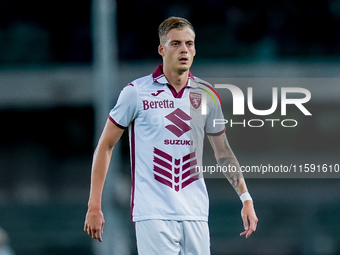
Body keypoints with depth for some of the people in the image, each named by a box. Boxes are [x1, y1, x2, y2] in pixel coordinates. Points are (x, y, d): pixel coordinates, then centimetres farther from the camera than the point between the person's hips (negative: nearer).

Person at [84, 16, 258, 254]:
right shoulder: (136, 92, -2)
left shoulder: (207, 95, 9)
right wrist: (94, 207, -1)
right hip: (153, 214, -4)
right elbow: (105, 146, 3)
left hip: (195, 214, 4)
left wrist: (246, 198, 11)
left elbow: (223, 152, 19)